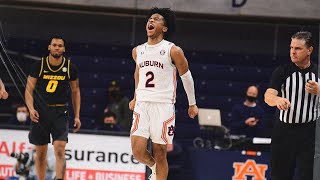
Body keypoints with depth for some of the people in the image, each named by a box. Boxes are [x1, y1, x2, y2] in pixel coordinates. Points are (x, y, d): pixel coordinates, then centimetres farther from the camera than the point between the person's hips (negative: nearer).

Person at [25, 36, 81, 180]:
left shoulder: (70, 68, 0)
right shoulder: (39, 66, -2)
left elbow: (75, 92, 10)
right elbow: (29, 90, 0)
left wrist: (77, 116, 5)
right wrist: (31, 109, -16)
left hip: (60, 113, -1)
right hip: (40, 112, 1)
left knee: (60, 150, -16)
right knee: (41, 153, 7)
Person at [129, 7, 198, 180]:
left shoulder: (173, 51, -4)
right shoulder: (137, 51, 10)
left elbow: (186, 76, 7)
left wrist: (192, 104, 13)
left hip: (163, 106, -3)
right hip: (142, 105, 4)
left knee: (160, 154, -1)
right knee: (138, 151, -7)